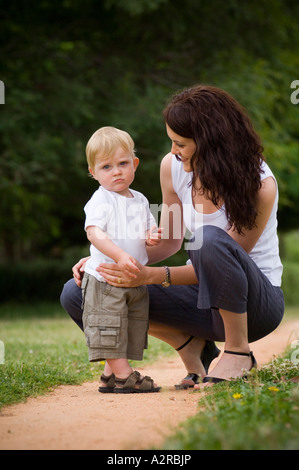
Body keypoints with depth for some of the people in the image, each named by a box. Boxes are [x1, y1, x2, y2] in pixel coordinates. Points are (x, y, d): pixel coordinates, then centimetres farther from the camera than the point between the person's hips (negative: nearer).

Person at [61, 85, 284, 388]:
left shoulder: (259, 184, -21)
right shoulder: (173, 166, -4)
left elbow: (223, 261, -20)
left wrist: (151, 275, -31)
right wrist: (107, 261, -5)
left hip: (257, 302, -6)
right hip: (202, 296, 6)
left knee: (211, 238, -41)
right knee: (77, 293, -10)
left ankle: (238, 351, -19)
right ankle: (190, 344, 0)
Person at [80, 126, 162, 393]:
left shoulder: (140, 200, 12)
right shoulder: (101, 200, -10)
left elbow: (147, 230, 23)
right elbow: (94, 232, -24)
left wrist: (152, 237, -3)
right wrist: (119, 255, -36)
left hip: (135, 280, 7)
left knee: (133, 328, 9)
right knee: (110, 328, -8)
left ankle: (110, 375, 16)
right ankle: (122, 374, -4)